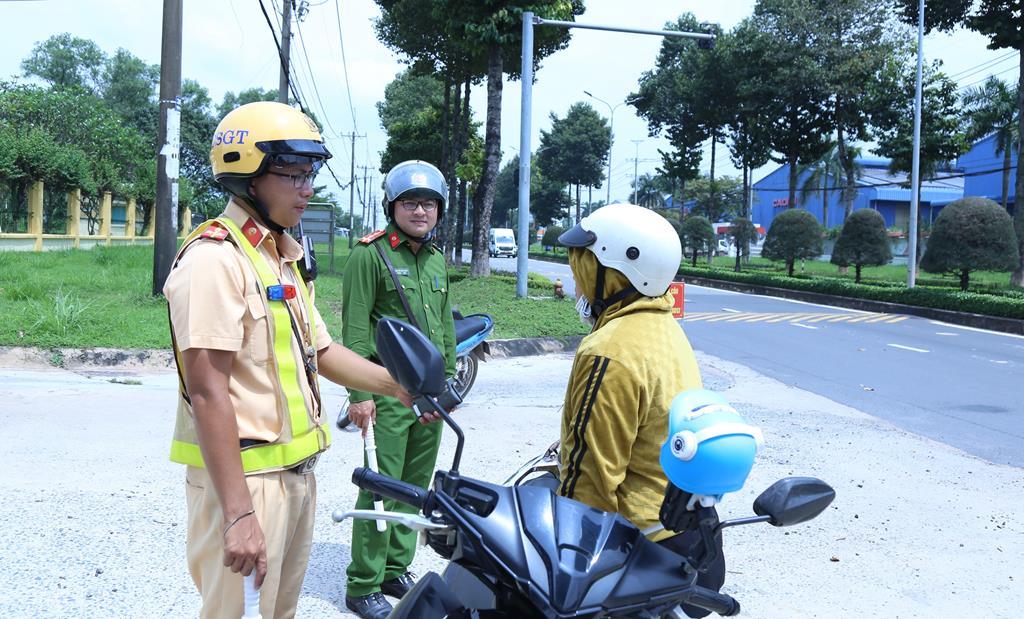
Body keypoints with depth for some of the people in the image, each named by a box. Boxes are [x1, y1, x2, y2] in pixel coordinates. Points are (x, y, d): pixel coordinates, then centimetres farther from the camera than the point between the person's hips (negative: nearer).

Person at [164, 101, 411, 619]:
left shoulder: (281, 258, 14)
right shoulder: (215, 258, -18)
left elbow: (321, 352, 19)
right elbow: (207, 391, -23)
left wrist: (397, 385, 5)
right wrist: (238, 513, -26)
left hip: (297, 472, 9)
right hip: (244, 477, -9)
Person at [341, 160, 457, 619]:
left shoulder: (437, 260, 15)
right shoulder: (371, 254, -7)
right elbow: (355, 328, -12)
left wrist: (449, 381, 18)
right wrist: (359, 393, -16)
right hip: (388, 391, -7)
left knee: (415, 486, 13)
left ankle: (396, 570, 26)